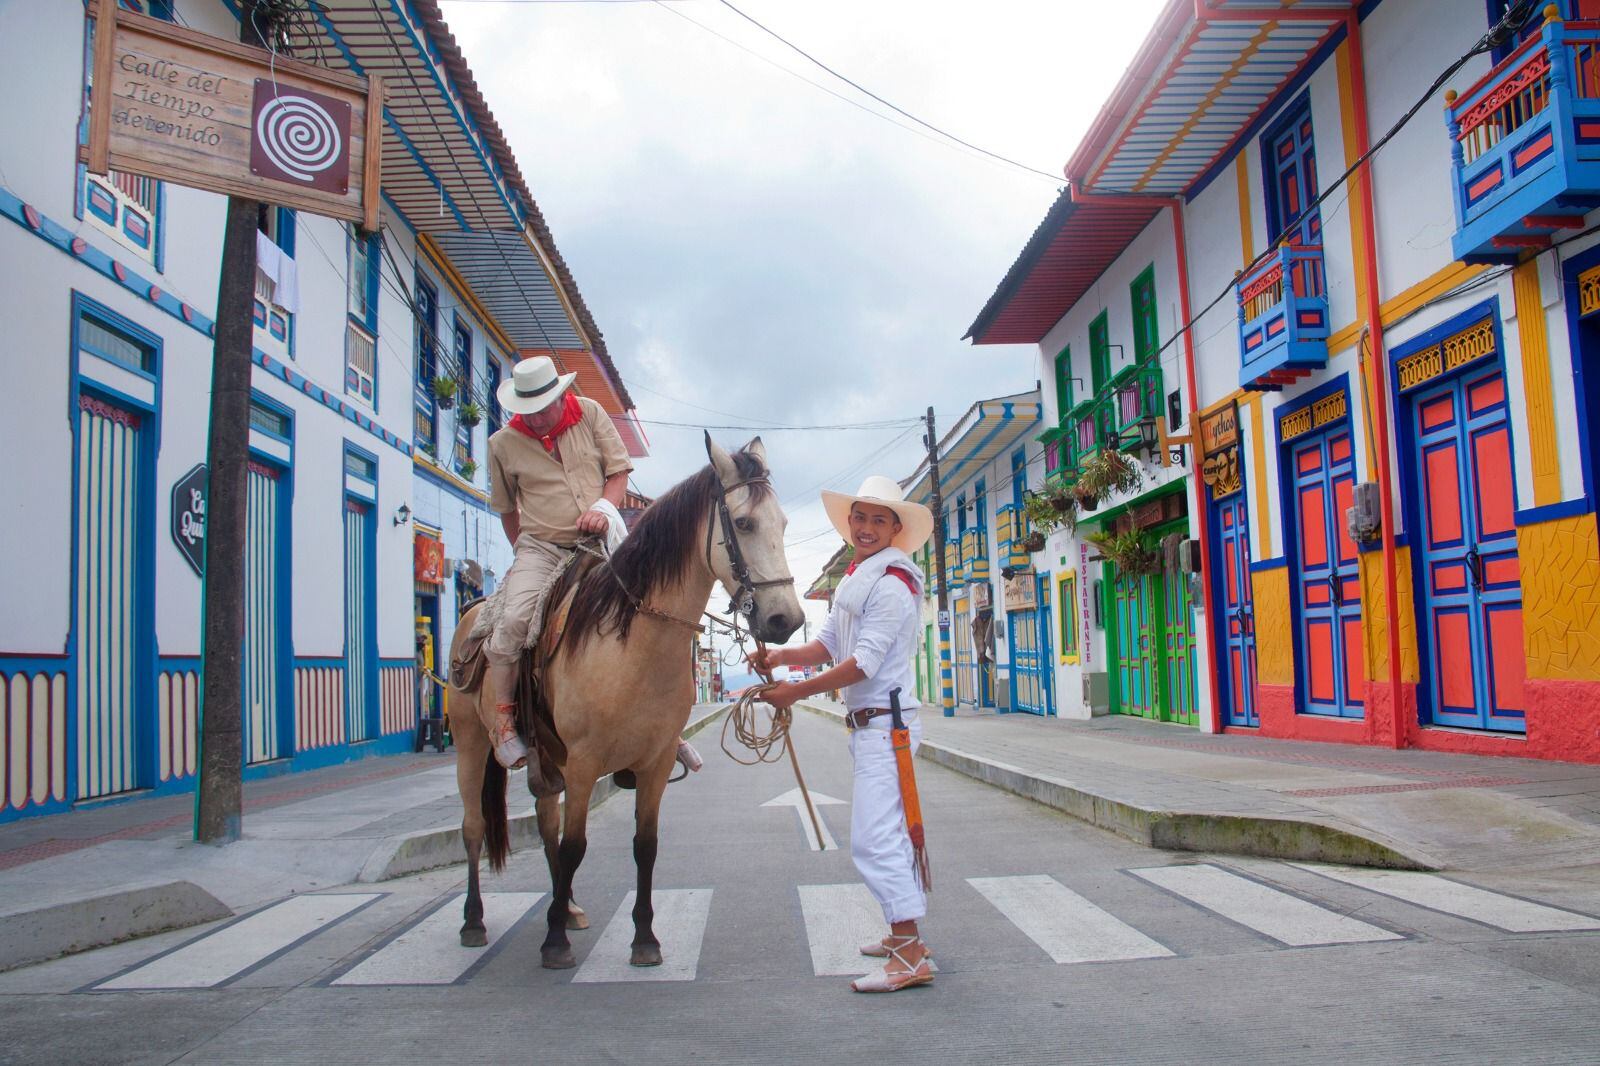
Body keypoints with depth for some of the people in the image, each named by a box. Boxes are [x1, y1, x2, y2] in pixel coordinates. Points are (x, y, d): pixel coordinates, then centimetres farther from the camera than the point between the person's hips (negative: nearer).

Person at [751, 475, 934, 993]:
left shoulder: (890, 585, -16)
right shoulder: (856, 579, 15)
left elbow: (863, 665, -21)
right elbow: (827, 645, 11)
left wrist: (795, 692, -18)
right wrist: (781, 655, -8)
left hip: (884, 722, -10)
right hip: (870, 723, 10)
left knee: (874, 839, -12)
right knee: (890, 834, 17)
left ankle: (911, 958, -10)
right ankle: (905, 934, 29)